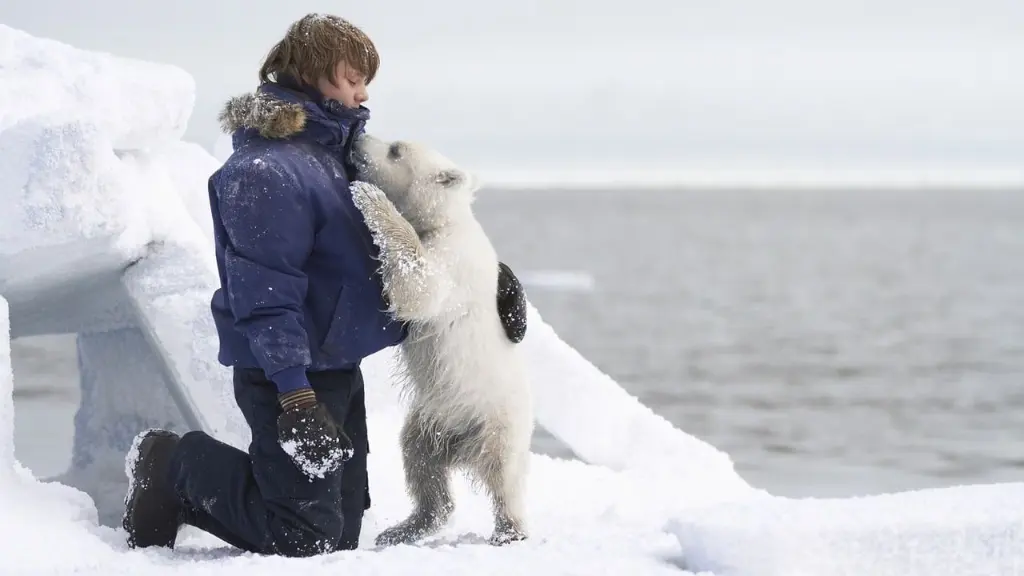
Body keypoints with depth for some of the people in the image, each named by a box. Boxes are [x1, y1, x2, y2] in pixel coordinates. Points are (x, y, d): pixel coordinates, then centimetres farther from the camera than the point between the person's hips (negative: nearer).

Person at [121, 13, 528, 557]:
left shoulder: (337, 150, 9)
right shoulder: (265, 169, -21)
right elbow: (265, 294, -25)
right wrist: (295, 397, -28)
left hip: (339, 368, 10)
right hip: (292, 376, -10)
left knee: (341, 535, 14)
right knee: (306, 540, -7)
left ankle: (184, 490, 24)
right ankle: (177, 468, 10)